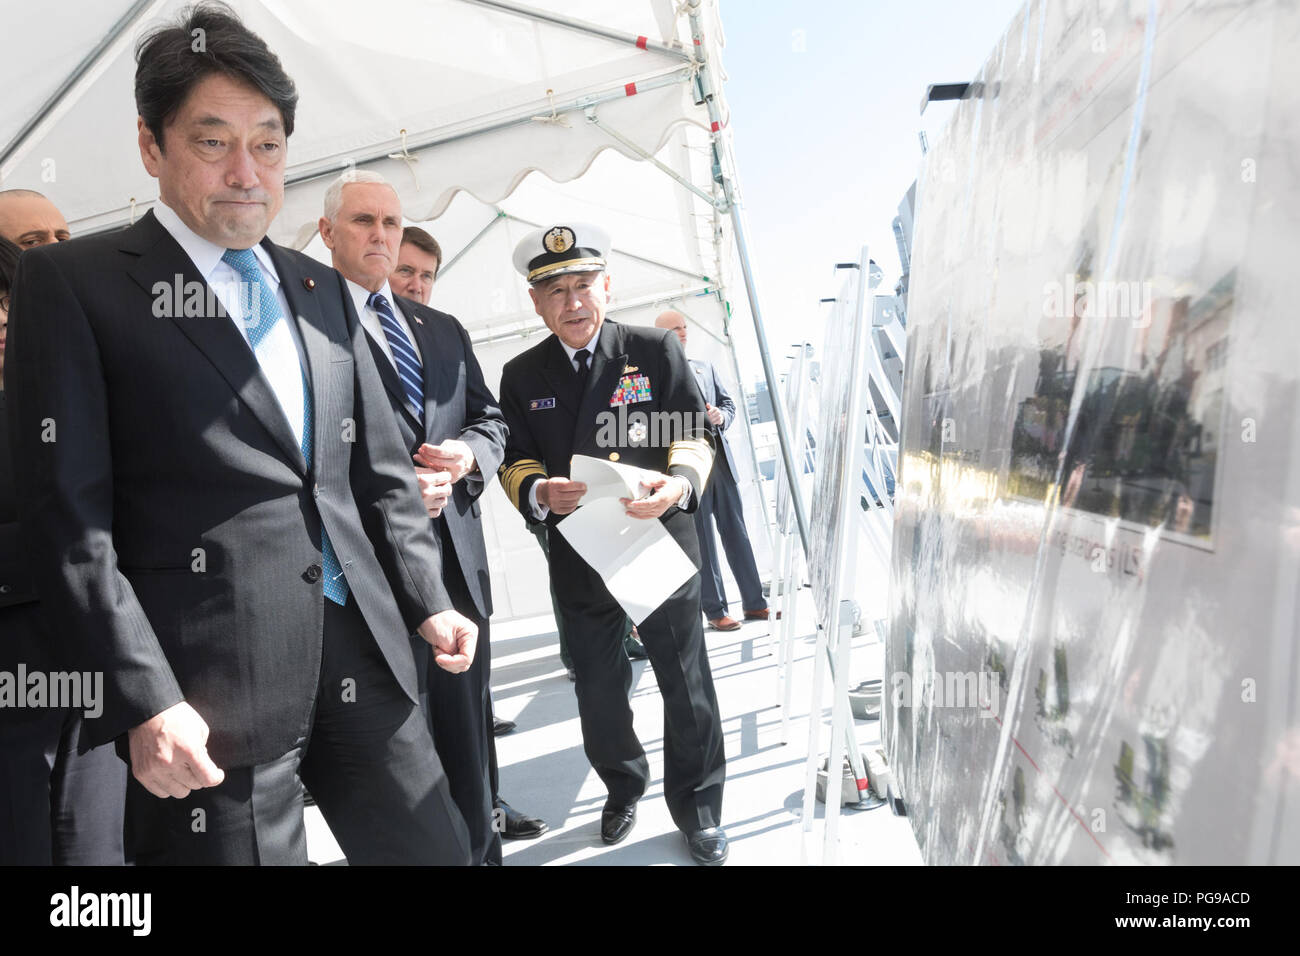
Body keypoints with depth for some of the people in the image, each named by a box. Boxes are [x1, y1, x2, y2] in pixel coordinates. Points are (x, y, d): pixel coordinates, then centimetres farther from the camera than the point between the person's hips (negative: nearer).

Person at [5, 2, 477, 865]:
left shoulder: (322, 291, 15)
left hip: (364, 652, 5)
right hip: (210, 692, -4)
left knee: (437, 848, 12)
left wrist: (427, 599, 8)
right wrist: (143, 700, -13)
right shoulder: (72, 283, 0)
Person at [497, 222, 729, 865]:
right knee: (598, 690, 15)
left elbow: (694, 434, -6)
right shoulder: (521, 376, 4)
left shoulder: (655, 350, -2)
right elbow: (515, 462, 1)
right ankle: (623, 787, 43)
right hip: (579, 557, 2)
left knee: (686, 684, 9)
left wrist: (679, 481, -28)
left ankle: (697, 808, 32)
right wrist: (539, 492, -22)